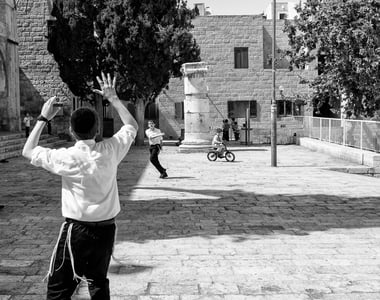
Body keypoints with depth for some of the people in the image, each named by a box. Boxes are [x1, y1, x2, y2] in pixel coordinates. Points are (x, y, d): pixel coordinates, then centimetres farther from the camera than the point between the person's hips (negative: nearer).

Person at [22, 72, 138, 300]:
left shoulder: (66, 158, -16)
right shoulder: (110, 150, -8)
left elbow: (28, 151, 0)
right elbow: (132, 126, 10)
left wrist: (43, 118, 2)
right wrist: (113, 98, 13)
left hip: (76, 228, -4)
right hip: (106, 228, 4)